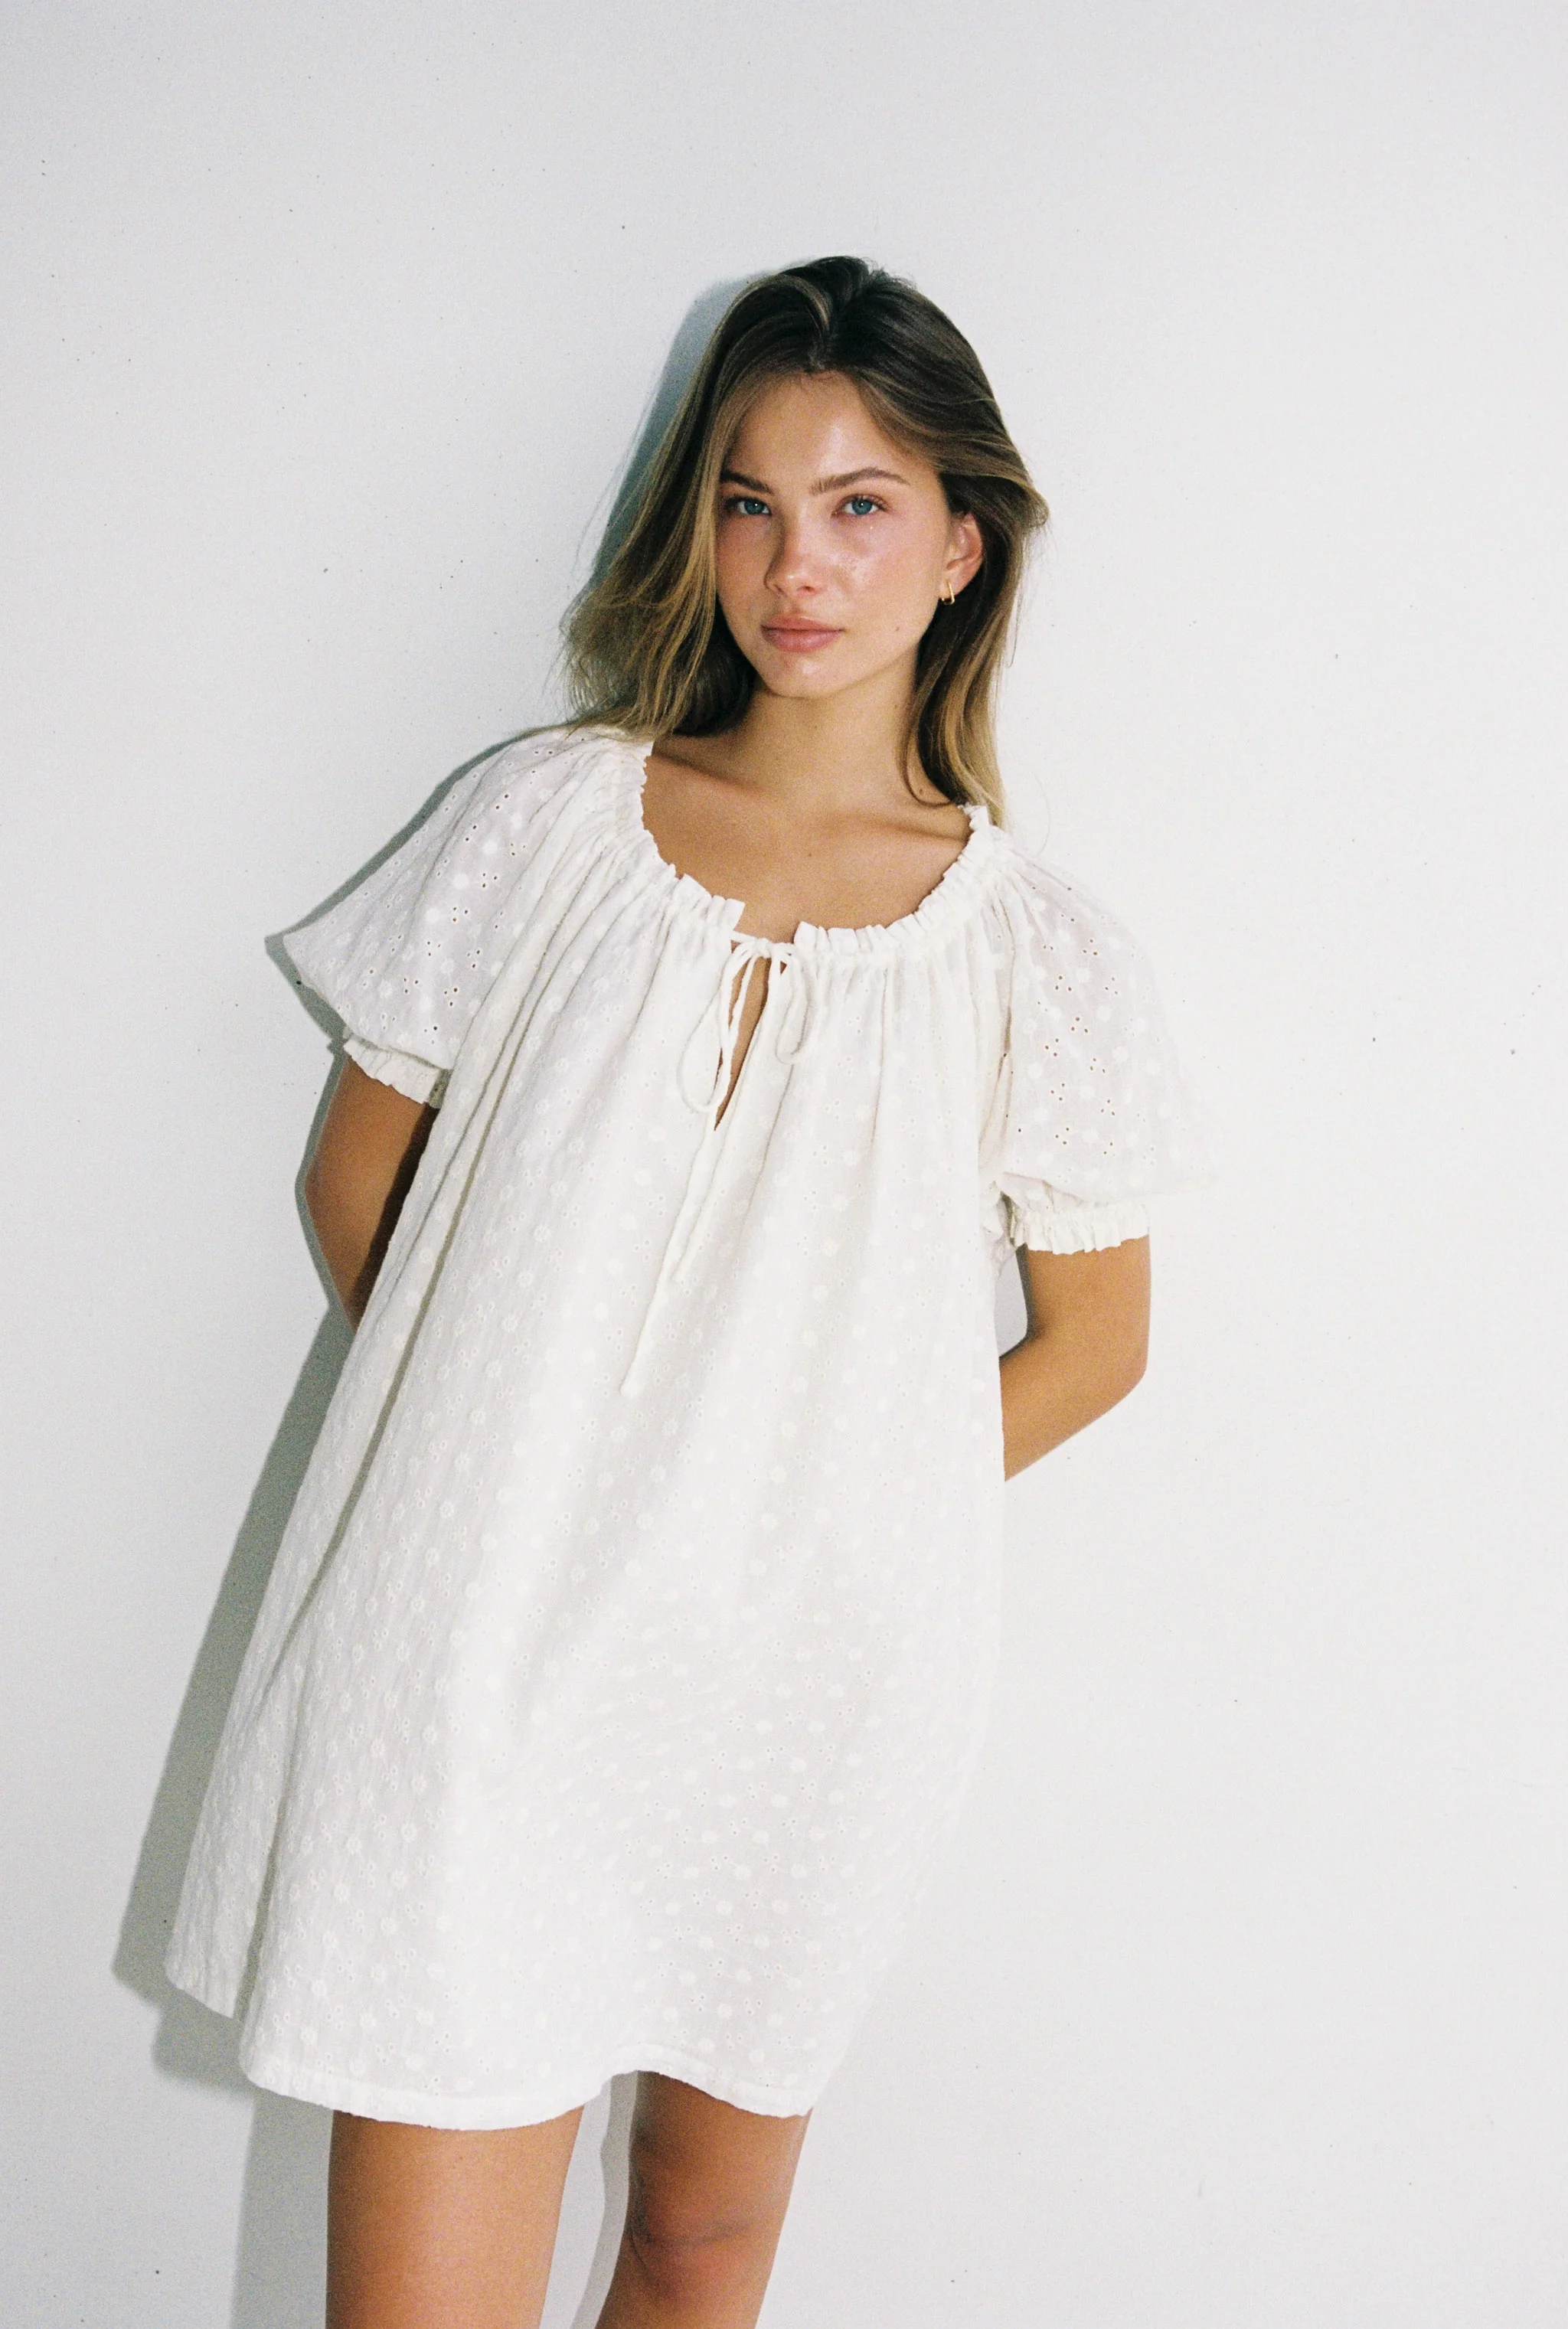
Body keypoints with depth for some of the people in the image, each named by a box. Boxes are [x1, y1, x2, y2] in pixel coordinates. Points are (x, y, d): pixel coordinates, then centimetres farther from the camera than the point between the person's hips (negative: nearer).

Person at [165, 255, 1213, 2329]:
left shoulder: (1035, 954, -1)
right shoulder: (549, 824, 1)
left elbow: (1094, 1340, 9)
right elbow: (358, 1173, 10)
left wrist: (828, 1506, 4)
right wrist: (487, 1433, 5)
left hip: (806, 1681, 1)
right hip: (477, 1640, 0)